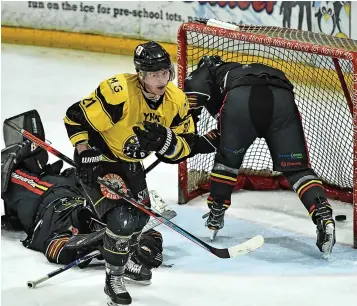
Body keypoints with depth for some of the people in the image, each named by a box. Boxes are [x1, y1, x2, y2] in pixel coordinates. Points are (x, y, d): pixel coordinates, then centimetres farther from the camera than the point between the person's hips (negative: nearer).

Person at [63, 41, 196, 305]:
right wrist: (87, 155, -26)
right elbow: (76, 118, -24)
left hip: (130, 163, 7)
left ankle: (126, 258, 50)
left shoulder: (176, 101, -12)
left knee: (140, 217, 19)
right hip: (100, 160, -7)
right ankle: (113, 280, 2)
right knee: (121, 219, -20)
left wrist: (163, 139, -29)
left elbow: (184, 146, -8)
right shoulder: (118, 93, -32)